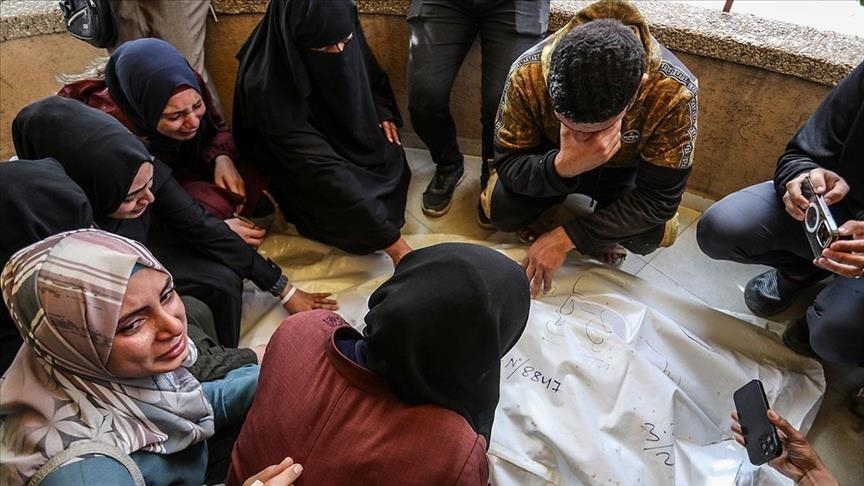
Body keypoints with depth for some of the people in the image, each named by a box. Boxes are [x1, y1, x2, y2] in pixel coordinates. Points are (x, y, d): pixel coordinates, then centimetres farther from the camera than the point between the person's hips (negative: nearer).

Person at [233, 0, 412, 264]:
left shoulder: (345, 40, -19)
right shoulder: (269, 89, -36)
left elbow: (374, 79, 8)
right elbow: (323, 173, -40)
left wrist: (383, 113, -11)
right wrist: (394, 244, -41)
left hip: (349, 139, 6)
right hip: (303, 174, -6)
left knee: (392, 162, -14)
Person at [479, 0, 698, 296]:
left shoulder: (673, 93, -35)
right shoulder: (528, 74, -34)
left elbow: (658, 200, -28)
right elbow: (508, 164, -24)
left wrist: (567, 236, -34)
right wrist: (562, 167, -47)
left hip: (625, 171, 0)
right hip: (552, 160, 1)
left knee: (649, 235, -27)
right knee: (501, 209, -25)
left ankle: (604, 233, 10)